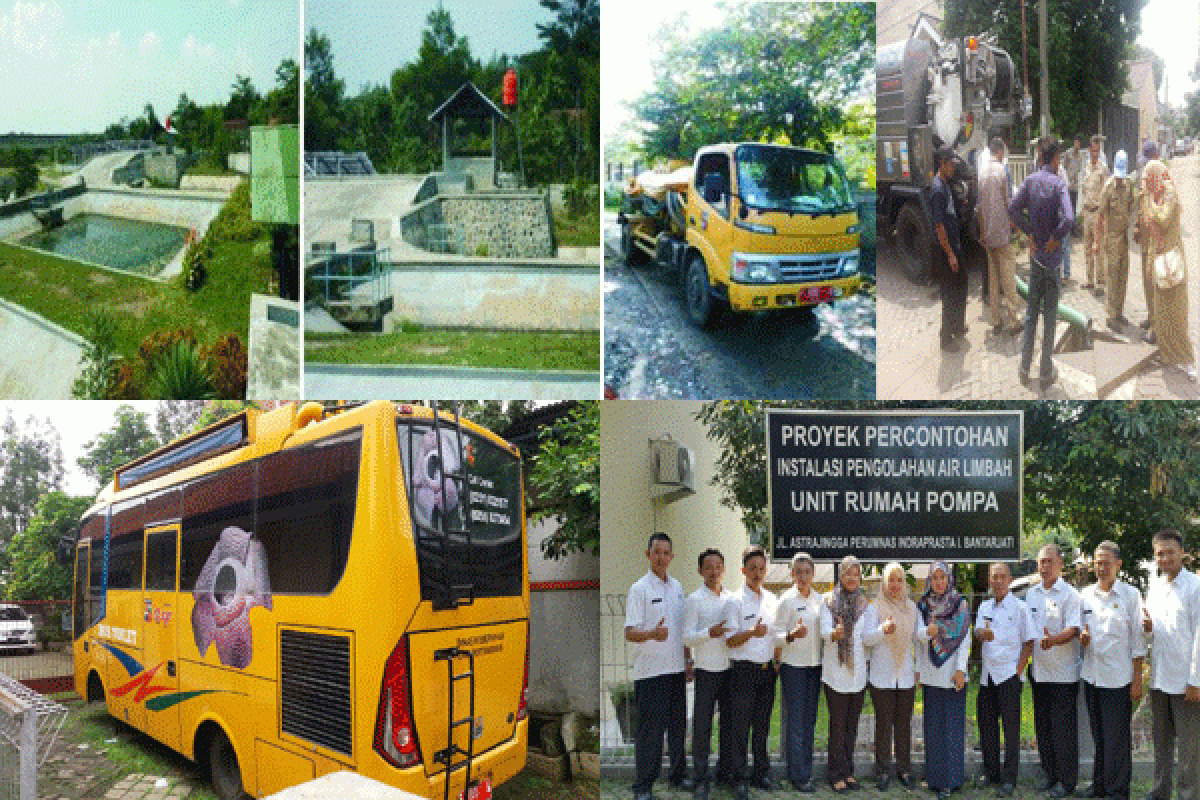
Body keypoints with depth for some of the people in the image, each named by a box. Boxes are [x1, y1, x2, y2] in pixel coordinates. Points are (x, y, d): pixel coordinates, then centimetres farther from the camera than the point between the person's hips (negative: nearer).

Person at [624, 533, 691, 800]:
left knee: (678, 725, 13)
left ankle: (679, 773, 26)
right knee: (650, 728, -4)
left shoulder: (677, 587, 12)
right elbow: (629, 633, -15)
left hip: (676, 668, 6)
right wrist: (653, 634, -33)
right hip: (650, 670, -6)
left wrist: (687, 661, 15)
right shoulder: (639, 589, -8)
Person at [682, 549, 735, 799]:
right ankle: (700, 779, 5)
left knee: (729, 723, 11)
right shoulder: (694, 600, -4)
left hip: (730, 668, 5)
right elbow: (687, 638, -10)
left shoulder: (731, 598, 11)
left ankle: (726, 770, 24)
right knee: (702, 726, -3)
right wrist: (710, 633, -25)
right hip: (706, 669, -5)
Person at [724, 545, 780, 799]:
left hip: (767, 670, 5)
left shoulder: (772, 600, 11)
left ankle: (761, 773, 22)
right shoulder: (736, 600, -6)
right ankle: (741, 778, 7)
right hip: (744, 670, -5)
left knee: (762, 725, 12)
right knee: (740, 726, -1)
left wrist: (777, 665, 12)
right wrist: (752, 633, -27)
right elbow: (730, 640, -10)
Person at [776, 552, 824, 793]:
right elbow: (778, 635, -7)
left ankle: (806, 770, 18)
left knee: (810, 720, 9)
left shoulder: (819, 599, 9)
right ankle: (798, 776, 1)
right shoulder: (787, 600, -5)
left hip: (815, 665, 5)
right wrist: (793, 635, -26)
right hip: (793, 665, -5)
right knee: (796, 721, -4)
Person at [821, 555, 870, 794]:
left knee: (852, 724, 9)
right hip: (835, 672, -3)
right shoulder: (828, 601, 1)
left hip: (858, 673, 3)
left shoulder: (864, 603, 11)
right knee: (838, 724, -3)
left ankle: (848, 770, 20)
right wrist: (835, 633, -32)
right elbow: (824, 631, -11)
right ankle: (836, 774, 5)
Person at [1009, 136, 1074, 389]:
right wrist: (1055, 238, -10)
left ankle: (1024, 368, 15)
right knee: (1050, 314, 5)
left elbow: (1013, 209, -7)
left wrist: (1031, 234, -1)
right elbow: (1069, 219, -27)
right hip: (1052, 256, -4)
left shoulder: (1031, 180, -2)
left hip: (1036, 254, 4)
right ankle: (1046, 373, 12)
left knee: (1031, 311, 14)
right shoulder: (1059, 184, -15)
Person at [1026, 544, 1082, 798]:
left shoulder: (1070, 594, -6)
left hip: (1064, 672, -6)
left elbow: (1074, 629, -16)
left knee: (1063, 727, -2)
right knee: (1043, 726, 11)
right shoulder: (1031, 594, 12)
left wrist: (1054, 639, -34)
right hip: (1039, 670, 6)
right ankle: (1050, 774, 22)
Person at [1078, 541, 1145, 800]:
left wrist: (1137, 679, -6)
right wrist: (1082, 637, -5)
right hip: (1091, 676, 4)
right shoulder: (1085, 595, 9)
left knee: (1117, 740, 0)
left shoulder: (1130, 595, -3)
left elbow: (1137, 639, -3)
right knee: (1099, 738, 13)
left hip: (1118, 678, -4)